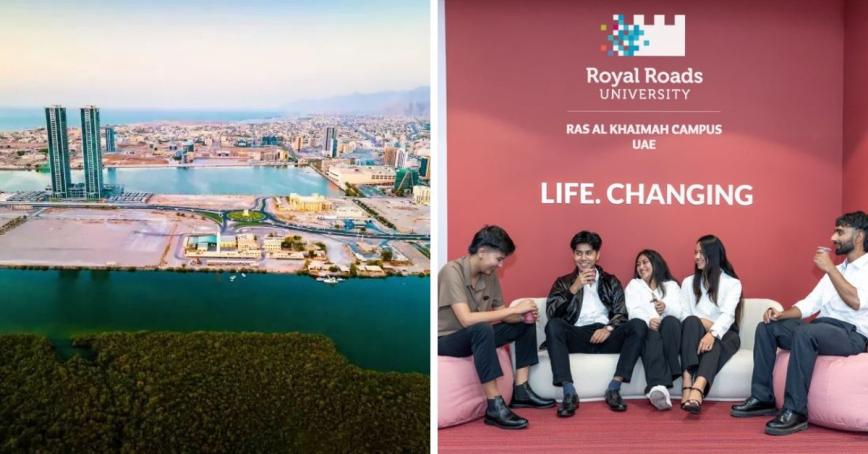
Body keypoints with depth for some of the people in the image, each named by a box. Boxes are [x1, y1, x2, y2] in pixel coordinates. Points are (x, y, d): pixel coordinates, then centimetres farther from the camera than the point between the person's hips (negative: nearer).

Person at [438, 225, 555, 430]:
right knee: (482, 330, -37)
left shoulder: (489, 275, 0)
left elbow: (500, 314, 7)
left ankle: (521, 391, 3)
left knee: (526, 324, 5)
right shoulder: (452, 271, -24)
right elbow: (466, 319, -34)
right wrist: (514, 309, -30)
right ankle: (495, 407, -32)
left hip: (476, 336, 9)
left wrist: (523, 316, -16)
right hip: (446, 340, -8)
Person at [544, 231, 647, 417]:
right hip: (577, 336, -1)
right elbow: (551, 313, 0)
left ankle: (614, 389, -26)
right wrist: (574, 288, -9)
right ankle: (569, 393, -34)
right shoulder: (564, 282, 17)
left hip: (605, 335, 1)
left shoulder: (611, 282, 21)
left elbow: (621, 313, 8)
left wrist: (608, 328, -14)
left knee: (638, 325, -26)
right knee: (553, 325, -32)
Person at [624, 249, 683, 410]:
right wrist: (648, 320, -23)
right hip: (646, 330, -1)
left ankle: (657, 387, -41)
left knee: (670, 321, -35)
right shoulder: (634, 285, 21)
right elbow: (633, 311, 0)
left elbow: (680, 311, 5)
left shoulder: (672, 285, 25)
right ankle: (658, 386, -64)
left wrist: (666, 307, -20)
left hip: (670, 331, 1)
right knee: (652, 333, -38)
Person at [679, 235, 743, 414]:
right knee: (691, 321, -33)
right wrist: (702, 323, -18)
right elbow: (685, 315, 4)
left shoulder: (732, 283, 5)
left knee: (714, 343, -37)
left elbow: (728, 314, -13)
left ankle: (697, 389, -65)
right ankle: (687, 383, -51)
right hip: (696, 333, 2)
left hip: (723, 334, -1)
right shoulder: (689, 282, 16)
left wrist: (713, 333, -33)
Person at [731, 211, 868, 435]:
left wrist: (830, 269, -19)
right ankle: (762, 398, -4)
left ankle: (795, 411, -33)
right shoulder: (837, 270, 22)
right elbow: (810, 303, 17)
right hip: (821, 328, 9)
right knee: (767, 327, -3)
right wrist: (782, 314, -1)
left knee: (805, 332, -37)